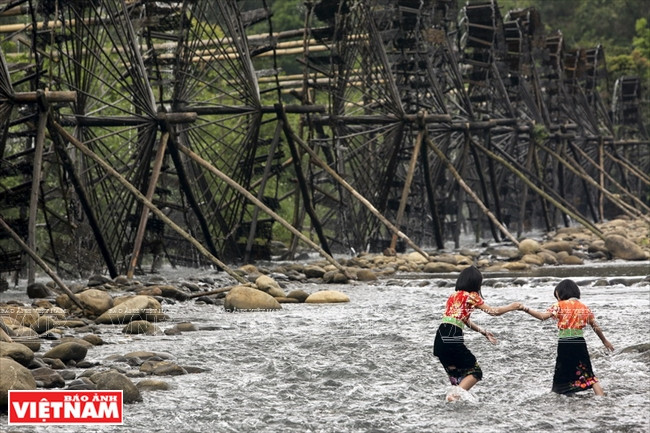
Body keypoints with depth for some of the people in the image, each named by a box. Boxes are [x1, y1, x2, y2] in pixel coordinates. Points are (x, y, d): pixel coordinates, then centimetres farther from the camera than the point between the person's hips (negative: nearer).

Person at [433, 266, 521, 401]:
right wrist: (511, 307, 23)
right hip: (452, 338, -7)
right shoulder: (471, 296, 0)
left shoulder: (454, 296, 23)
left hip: (440, 338, 8)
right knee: (475, 372, 4)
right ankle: (455, 394, -14)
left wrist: (484, 332, 33)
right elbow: (494, 312, 7)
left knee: (456, 373, 17)